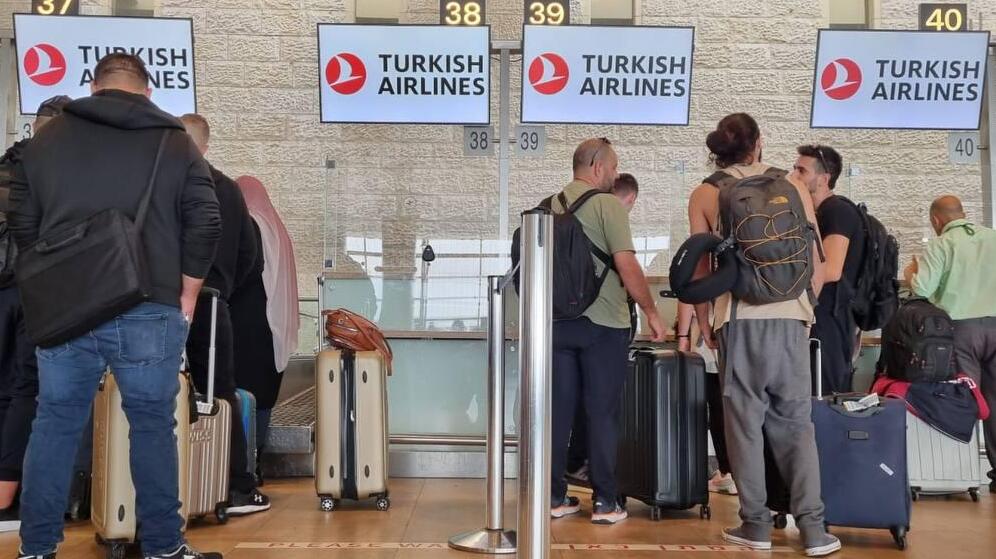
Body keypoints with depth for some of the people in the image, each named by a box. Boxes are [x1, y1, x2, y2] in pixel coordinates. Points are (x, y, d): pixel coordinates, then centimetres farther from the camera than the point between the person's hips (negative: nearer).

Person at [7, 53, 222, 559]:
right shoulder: (174, 142, 4)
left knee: (55, 424, 11)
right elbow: (205, 224, -1)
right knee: (152, 425, 7)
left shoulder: (47, 139, 11)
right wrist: (186, 297, 7)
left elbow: (22, 224, 13)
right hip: (148, 310, -2)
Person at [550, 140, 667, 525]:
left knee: (559, 410, 9)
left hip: (558, 321, 5)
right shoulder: (607, 205, -9)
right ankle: (605, 502, 7)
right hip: (602, 323, -5)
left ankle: (555, 497, 14)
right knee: (601, 412, 2)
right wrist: (651, 312, -5)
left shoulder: (550, 206, 8)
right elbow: (627, 266, -15)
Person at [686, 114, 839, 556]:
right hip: (790, 316, 2)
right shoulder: (792, 187, 7)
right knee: (796, 422, 7)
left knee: (744, 420, 6)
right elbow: (815, 261, 8)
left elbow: (700, 267, 2)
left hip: (738, 318, -1)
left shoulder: (705, 195, 4)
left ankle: (756, 523, 9)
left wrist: (703, 323, 13)